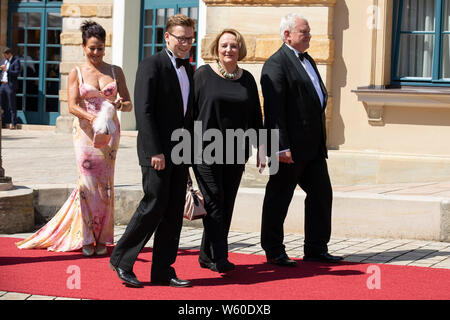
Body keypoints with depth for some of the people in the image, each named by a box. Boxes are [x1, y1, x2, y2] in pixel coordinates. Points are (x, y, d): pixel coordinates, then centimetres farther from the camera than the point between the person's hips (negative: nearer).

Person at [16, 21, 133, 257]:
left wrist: (121, 104, -15)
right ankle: (86, 238, 2)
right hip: (85, 132, -2)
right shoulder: (76, 73, 4)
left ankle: (102, 238, 8)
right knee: (88, 182, -7)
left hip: (109, 132, 2)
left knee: (106, 184, 0)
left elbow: (129, 104, 9)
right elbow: (72, 106, -7)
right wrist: (91, 116, -26)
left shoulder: (115, 71, 10)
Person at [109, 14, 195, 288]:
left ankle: (163, 271, 12)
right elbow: (144, 111, -14)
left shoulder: (189, 69, 15)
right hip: (157, 150, -7)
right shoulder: (152, 65, -8)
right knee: (154, 206, -8)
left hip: (181, 151, 7)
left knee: (174, 212, 6)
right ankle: (122, 259, 7)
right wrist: (154, 151, -19)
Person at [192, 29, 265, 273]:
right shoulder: (203, 75, -1)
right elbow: (190, 111, 0)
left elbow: (255, 116, 15)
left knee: (227, 203, 6)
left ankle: (207, 255, 15)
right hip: (206, 149, -4)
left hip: (235, 152, 4)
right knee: (214, 200, -9)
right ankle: (218, 258, -9)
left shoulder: (247, 79, 10)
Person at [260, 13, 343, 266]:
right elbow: (274, 110, -17)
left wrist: (321, 140, 19)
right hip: (291, 147, -9)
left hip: (314, 147, 9)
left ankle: (316, 249, 18)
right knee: (279, 198, 2)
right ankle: (274, 252, 10)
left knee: (321, 194, 10)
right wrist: (281, 147, -22)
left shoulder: (308, 61, 18)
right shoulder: (276, 64, -11)